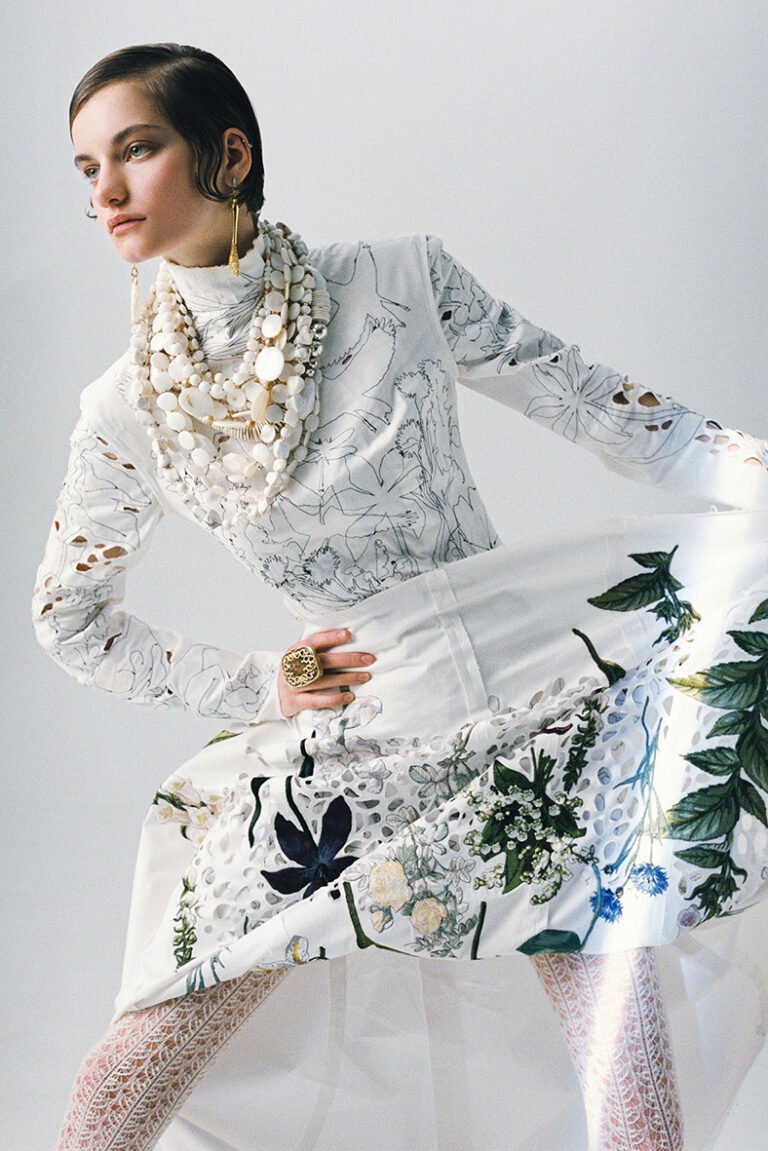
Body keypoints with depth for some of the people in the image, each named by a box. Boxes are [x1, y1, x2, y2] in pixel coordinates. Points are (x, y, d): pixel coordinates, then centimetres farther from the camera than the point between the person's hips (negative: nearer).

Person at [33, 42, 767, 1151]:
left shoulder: (400, 282, -5)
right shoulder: (130, 409, -1)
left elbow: (610, 413, -1)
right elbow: (70, 616, 12)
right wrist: (255, 690, 3)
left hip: (528, 662, 0)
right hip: (356, 717, 1)